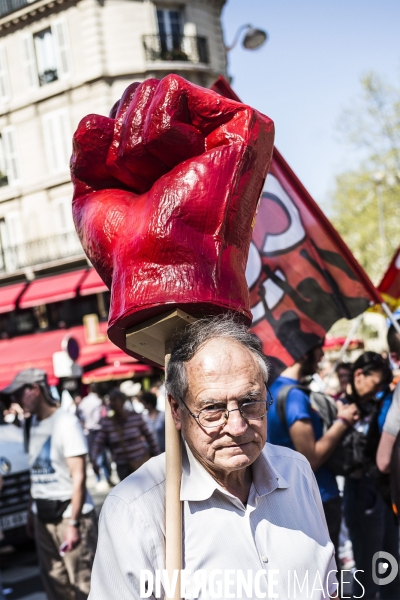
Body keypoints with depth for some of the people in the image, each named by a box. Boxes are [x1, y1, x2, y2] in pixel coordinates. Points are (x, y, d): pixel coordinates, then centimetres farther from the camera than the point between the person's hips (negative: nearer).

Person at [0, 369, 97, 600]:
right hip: (43, 516, 7)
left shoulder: (66, 422, -12)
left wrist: (73, 522, -17)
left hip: (70, 514, -7)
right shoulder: (32, 423, 10)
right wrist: (32, 511, 7)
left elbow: (79, 477, -14)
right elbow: (37, 471, 11)